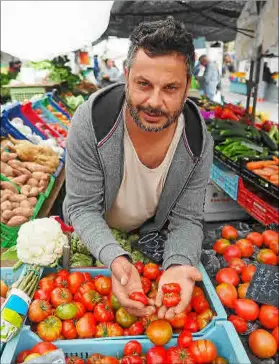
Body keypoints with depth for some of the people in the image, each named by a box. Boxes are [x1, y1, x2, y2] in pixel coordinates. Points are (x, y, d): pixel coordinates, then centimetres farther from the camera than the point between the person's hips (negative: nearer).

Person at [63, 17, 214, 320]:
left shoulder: (198, 142, -26)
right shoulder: (89, 122, -33)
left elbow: (186, 220, -19)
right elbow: (83, 207, -26)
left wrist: (178, 265, -40)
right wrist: (115, 259, -44)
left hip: (151, 236, 1)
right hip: (90, 238, 0)